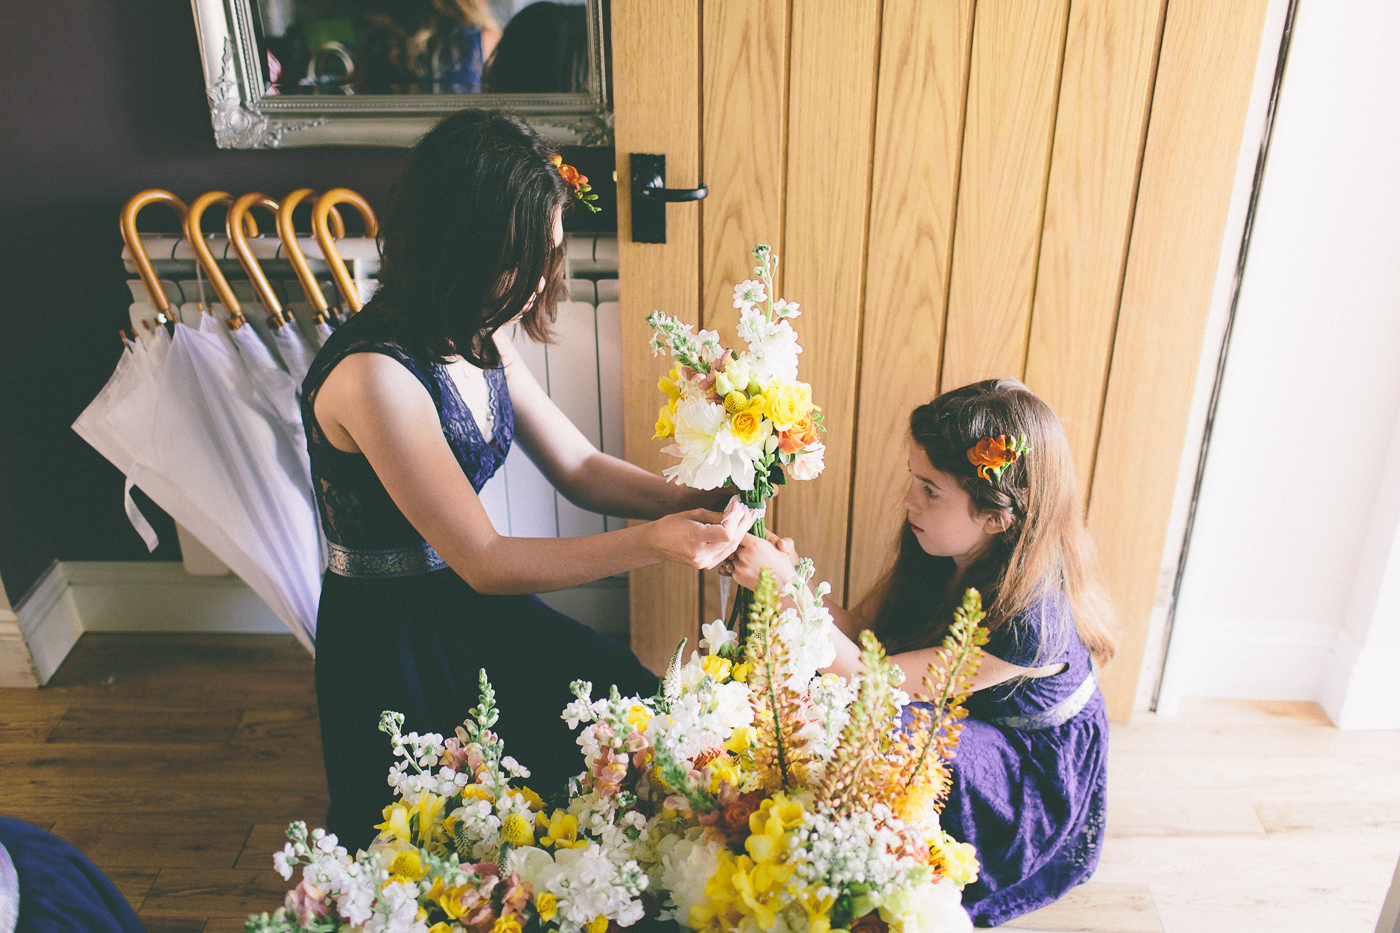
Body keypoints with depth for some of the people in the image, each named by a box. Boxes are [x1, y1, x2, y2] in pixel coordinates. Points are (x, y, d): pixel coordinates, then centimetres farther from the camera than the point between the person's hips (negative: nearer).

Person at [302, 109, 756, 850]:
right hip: (391, 646, -7)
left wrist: (691, 502, -14)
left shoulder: (479, 340, -2)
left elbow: (580, 468, 3)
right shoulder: (373, 376, -28)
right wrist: (653, 543, -29)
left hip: (469, 606, 7)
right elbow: (484, 562, -25)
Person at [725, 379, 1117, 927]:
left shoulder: (1028, 624, -36)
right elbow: (861, 627, -9)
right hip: (960, 719, 7)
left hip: (1033, 779, -7)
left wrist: (786, 588, -35)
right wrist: (785, 577, -25)